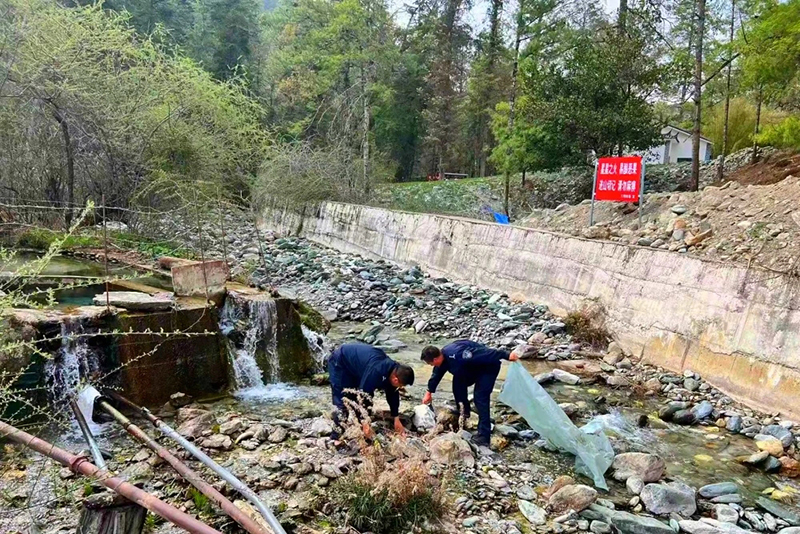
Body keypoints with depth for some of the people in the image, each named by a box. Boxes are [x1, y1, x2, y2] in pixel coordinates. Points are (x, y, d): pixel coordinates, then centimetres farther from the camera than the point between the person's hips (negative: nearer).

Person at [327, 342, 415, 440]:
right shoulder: (376, 372, -39)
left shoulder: (394, 369, -12)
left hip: (354, 364, 9)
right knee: (342, 402, -12)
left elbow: (393, 394, 1)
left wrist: (397, 419, 4)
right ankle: (337, 437, -4)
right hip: (339, 362, -8)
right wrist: (365, 423, -31)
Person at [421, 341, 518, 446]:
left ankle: (484, 437, -17)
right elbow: (437, 374, 16)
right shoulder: (443, 357, -4)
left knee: (480, 397, -16)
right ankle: (464, 413, 27)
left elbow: (485, 353, -34)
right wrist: (429, 392, 28)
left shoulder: (456, 355, -34)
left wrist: (506, 356, -31)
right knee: (458, 384, 8)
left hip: (489, 366, -9)